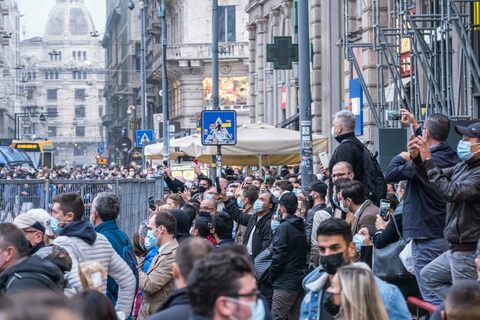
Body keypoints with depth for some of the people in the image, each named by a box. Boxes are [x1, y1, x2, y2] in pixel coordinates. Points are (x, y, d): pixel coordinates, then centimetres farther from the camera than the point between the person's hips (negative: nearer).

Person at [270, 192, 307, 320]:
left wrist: (272, 276, -4)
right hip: (300, 280, 8)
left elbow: (278, 256, -16)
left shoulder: (283, 227, -13)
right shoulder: (301, 227, 10)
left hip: (285, 283, -8)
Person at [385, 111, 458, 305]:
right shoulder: (450, 156, 5)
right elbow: (433, 145, 28)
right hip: (447, 233, 9)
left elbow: (390, 174, -14)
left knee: (432, 298, -8)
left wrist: (401, 157, 5)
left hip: (427, 239, -9)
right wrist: (414, 125, 38)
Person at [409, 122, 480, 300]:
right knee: (429, 275, 25)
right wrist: (417, 158, -4)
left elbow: (451, 193, -29)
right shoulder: (463, 166, 8)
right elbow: (432, 178, 14)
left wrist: (428, 161, -26)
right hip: (455, 249, 10)